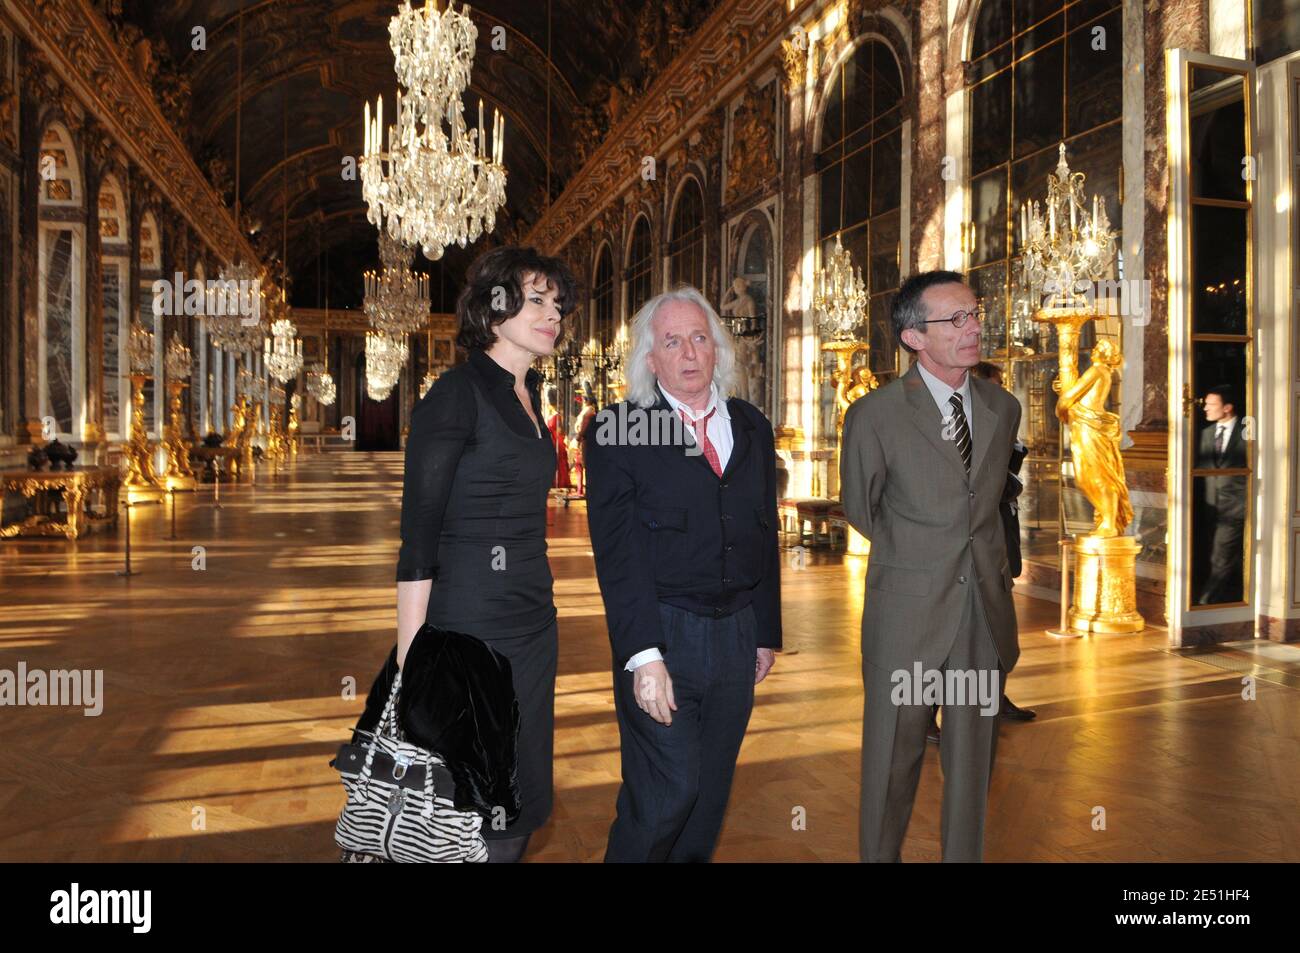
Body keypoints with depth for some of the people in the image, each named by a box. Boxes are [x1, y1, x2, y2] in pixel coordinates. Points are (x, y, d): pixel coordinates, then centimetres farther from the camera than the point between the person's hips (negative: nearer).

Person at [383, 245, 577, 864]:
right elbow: (419, 540, -16)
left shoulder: (527, 395, 12)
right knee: (475, 821, 4)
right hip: (468, 627, -8)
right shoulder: (456, 395, -13)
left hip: (533, 622, 8)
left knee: (519, 810, 16)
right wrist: (410, 663, -18)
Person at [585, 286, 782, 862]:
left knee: (710, 794, 14)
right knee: (667, 793, -4)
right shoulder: (616, 431, -5)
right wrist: (643, 656, -17)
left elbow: (765, 535, 14)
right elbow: (617, 552, -11)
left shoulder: (752, 428, 10)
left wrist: (767, 632, 13)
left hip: (738, 635, 5)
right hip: (662, 636, -4)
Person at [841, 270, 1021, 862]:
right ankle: (879, 853, 28)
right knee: (893, 757, 9)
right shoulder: (874, 415, -10)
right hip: (907, 612, -3)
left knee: (973, 758, 14)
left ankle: (966, 854, 29)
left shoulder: (1003, 409, 4)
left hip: (986, 609, 4)